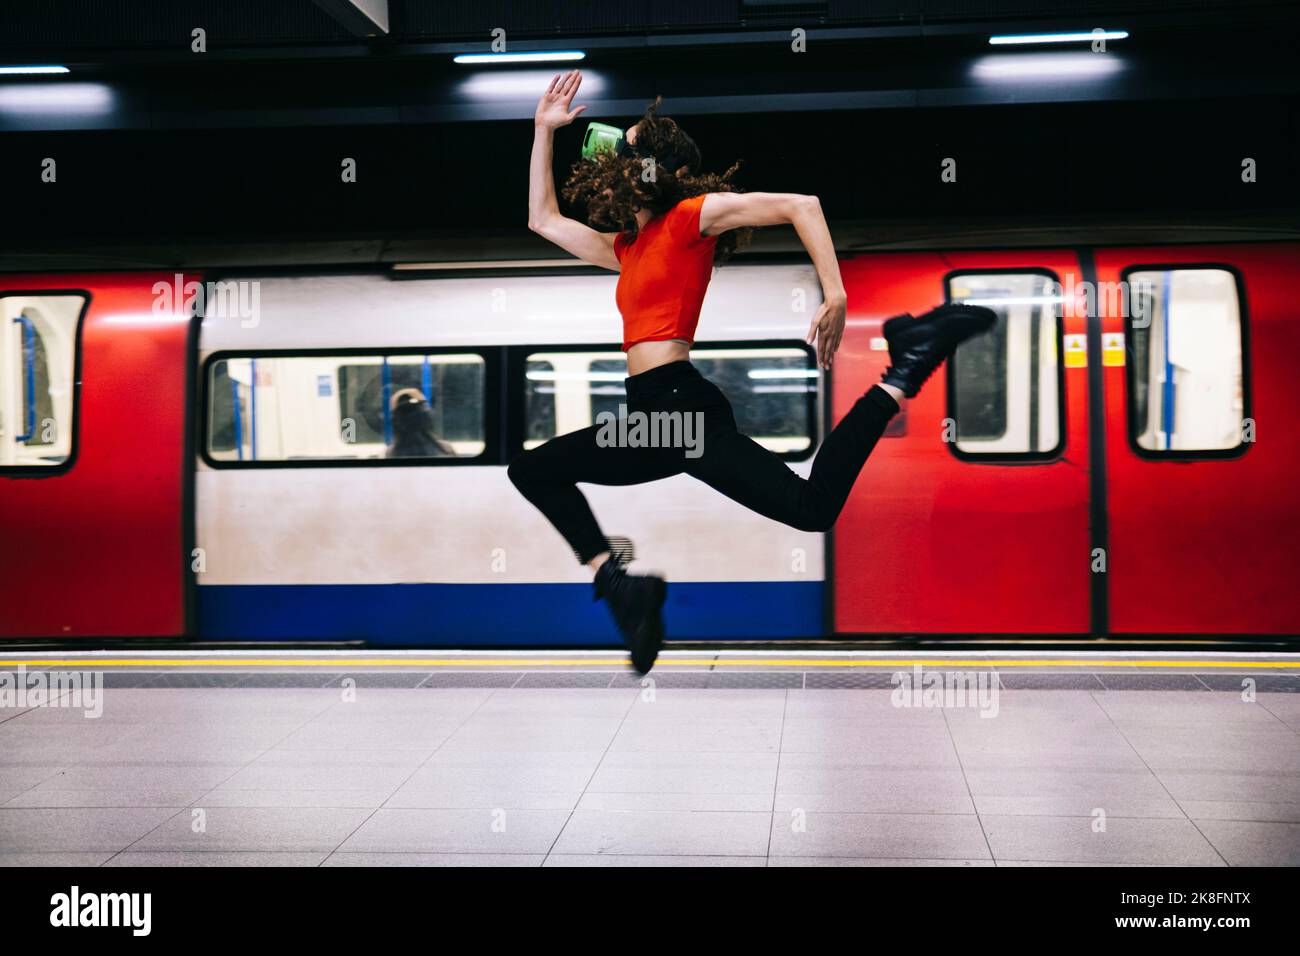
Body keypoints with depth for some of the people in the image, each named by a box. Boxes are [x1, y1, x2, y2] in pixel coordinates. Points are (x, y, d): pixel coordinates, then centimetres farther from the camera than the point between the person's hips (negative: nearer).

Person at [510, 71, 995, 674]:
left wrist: (834, 297, -19)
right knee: (532, 471, 16)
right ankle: (615, 580, 2)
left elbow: (800, 205, -9)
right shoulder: (627, 248, 22)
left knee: (811, 506, -24)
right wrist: (543, 129, 31)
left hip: (682, 404, -9)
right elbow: (544, 219, 34)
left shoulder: (689, 216, 0)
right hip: (646, 419, 9)